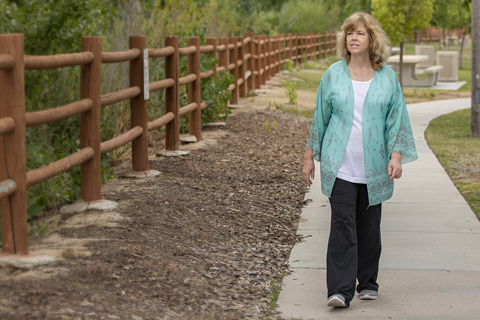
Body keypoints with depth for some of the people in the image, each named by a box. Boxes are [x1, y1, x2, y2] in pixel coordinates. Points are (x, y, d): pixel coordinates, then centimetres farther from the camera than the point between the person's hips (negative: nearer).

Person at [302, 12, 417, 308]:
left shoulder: (388, 77, 4)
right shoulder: (333, 75, 4)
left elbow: (397, 119, 4)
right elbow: (320, 117, 10)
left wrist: (396, 156, -7)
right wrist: (310, 156, 10)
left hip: (374, 169, 1)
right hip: (340, 166, -1)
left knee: (369, 226, 9)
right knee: (342, 225, -10)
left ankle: (368, 283, 25)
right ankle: (341, 290, -11)